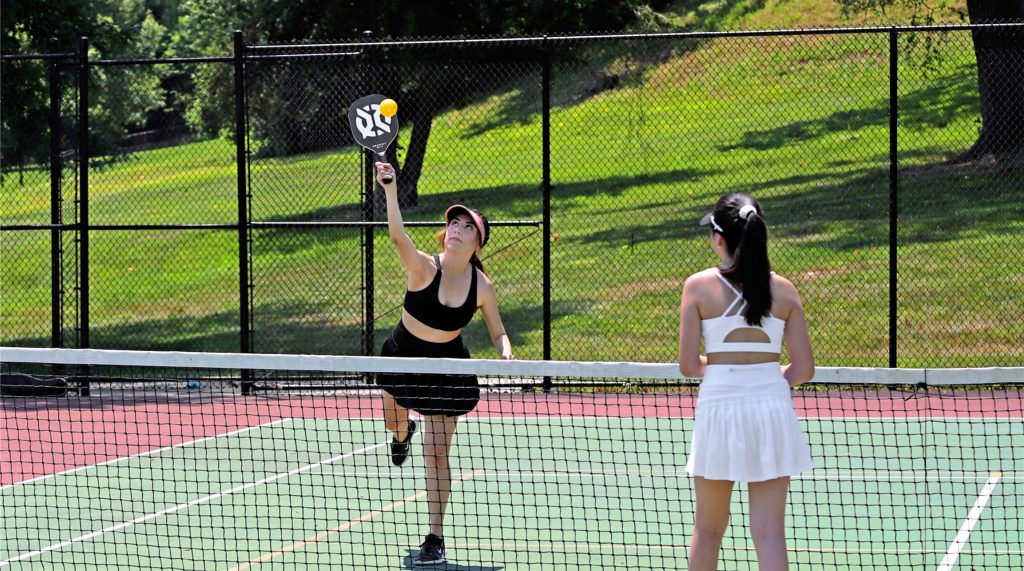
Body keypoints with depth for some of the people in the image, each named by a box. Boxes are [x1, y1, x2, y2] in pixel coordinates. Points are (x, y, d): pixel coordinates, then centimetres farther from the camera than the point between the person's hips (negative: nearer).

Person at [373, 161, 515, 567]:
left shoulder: (481, 286, -17)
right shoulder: (424, 268, -26)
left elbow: (497, 332, -2)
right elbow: (397, 236, -46)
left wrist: (506, 353, -25)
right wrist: (390, 190, -61)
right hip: (403, 356, 1)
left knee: (436, 454, -6)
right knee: (393, 422, 26)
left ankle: (435, 539, 2)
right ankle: (403, 432, 68)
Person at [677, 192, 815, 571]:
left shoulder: (699, 286, -4)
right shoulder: (784, 291, 1)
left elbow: (688, 366, -4)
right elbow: (803, 369, 2)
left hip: (718, 407, -1)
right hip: (772, 408, 1)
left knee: (708, 528, 15)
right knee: (769, 532, 0)